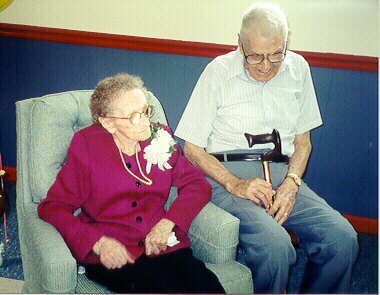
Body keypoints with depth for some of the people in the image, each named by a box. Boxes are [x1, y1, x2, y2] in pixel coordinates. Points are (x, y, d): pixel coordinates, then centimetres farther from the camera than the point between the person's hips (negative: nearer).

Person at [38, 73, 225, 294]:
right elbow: (53, 206, -2)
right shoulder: (87, 146, 0)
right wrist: (98, 242, -17)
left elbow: (198, 184, 13)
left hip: (163, 247, 4)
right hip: (113, 258, -4)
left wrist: (168, 222, -5)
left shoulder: (161, 137, 9)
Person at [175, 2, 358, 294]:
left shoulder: (298, 68, 10)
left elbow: (303, 141, 16)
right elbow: (192, 148, -1)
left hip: (281, 172, 4)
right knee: (274, 245, -32)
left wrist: (291, 184, -3)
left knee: (343, 238, -19)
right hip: (227, 172, -4)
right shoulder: (219, 72, -2)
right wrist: (234, 184, -15)